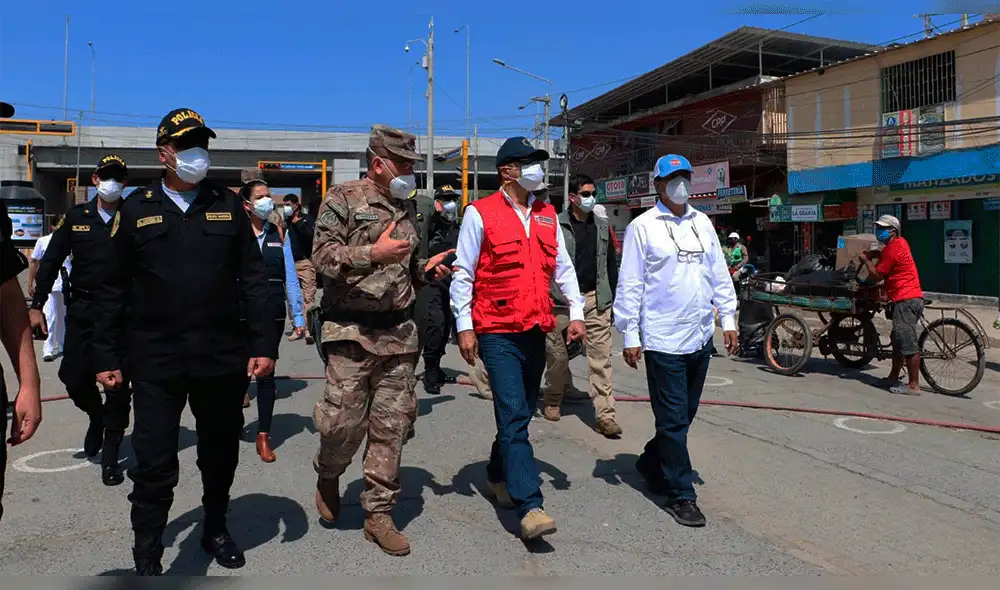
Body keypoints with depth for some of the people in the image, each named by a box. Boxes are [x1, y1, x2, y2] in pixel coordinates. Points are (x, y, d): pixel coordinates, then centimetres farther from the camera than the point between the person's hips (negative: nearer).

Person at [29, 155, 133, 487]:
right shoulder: (76, 217, 7)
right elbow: (51, 262, 10)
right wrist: (37, 306, 6)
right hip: (82, 310, 3)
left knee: (118, 385, 1)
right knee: (74, 377, 4)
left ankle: (110, 456, 13)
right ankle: (96, 416, 38)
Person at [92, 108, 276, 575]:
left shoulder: (227, 204, 7)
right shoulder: (137, 208, 4)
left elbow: (252, 279, 4)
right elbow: (115, 288, 5)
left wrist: (264, 344, -3)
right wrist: (108, 356, 2)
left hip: (223, 358, 2)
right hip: (156, 361, -1)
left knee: (221, 454, 15)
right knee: (154, 464, 0)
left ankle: (216, 528, 38)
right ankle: (147, 557, 18)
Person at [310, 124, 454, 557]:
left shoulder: (406, 206, 17)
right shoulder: (342, 199, -2)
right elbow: (322, 256, -11)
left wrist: (424, 269, 7)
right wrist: (374, 253, -19)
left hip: (399, 330, 6)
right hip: (352, 330, -5)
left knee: (392, 423, 5)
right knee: (344, 420, -4)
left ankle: (378, 513, 17)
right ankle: (328, 477, 30)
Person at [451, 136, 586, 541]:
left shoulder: (547, 215, 13)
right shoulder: (481, 214, -4)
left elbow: (562, 267, 17)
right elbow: (463, 273, -4)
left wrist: (576, 313, 9)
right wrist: (464, 327, -8)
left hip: (536, 331, 6)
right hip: (497, 332, -6)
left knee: (520, 414, 15)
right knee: (514, 415, -12)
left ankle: (498, 477, 36)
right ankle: (530, 508, -11)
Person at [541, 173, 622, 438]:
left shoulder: (603, 226, 13)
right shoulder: (556, 225, -1)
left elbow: (611, 263, 17)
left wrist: (611, 298, 13)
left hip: (595, 298, 3)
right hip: (562, 299, -3)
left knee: (601, 358, -2)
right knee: (557, 353, 9)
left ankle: (605, 415, -1)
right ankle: (553, 401, 30)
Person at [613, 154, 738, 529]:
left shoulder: (702, 223, 13)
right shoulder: (643, 227, -4)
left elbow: (719, 275, 18)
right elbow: (629, 284, -6)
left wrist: (728, 319, 12)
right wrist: (630, 336, -9)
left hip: (700, 337, 6)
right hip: (662, 340, -6)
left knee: (684, 416, 16)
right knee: (673, 420, -2)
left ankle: (650, 464, 37)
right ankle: (680, 495, 9)